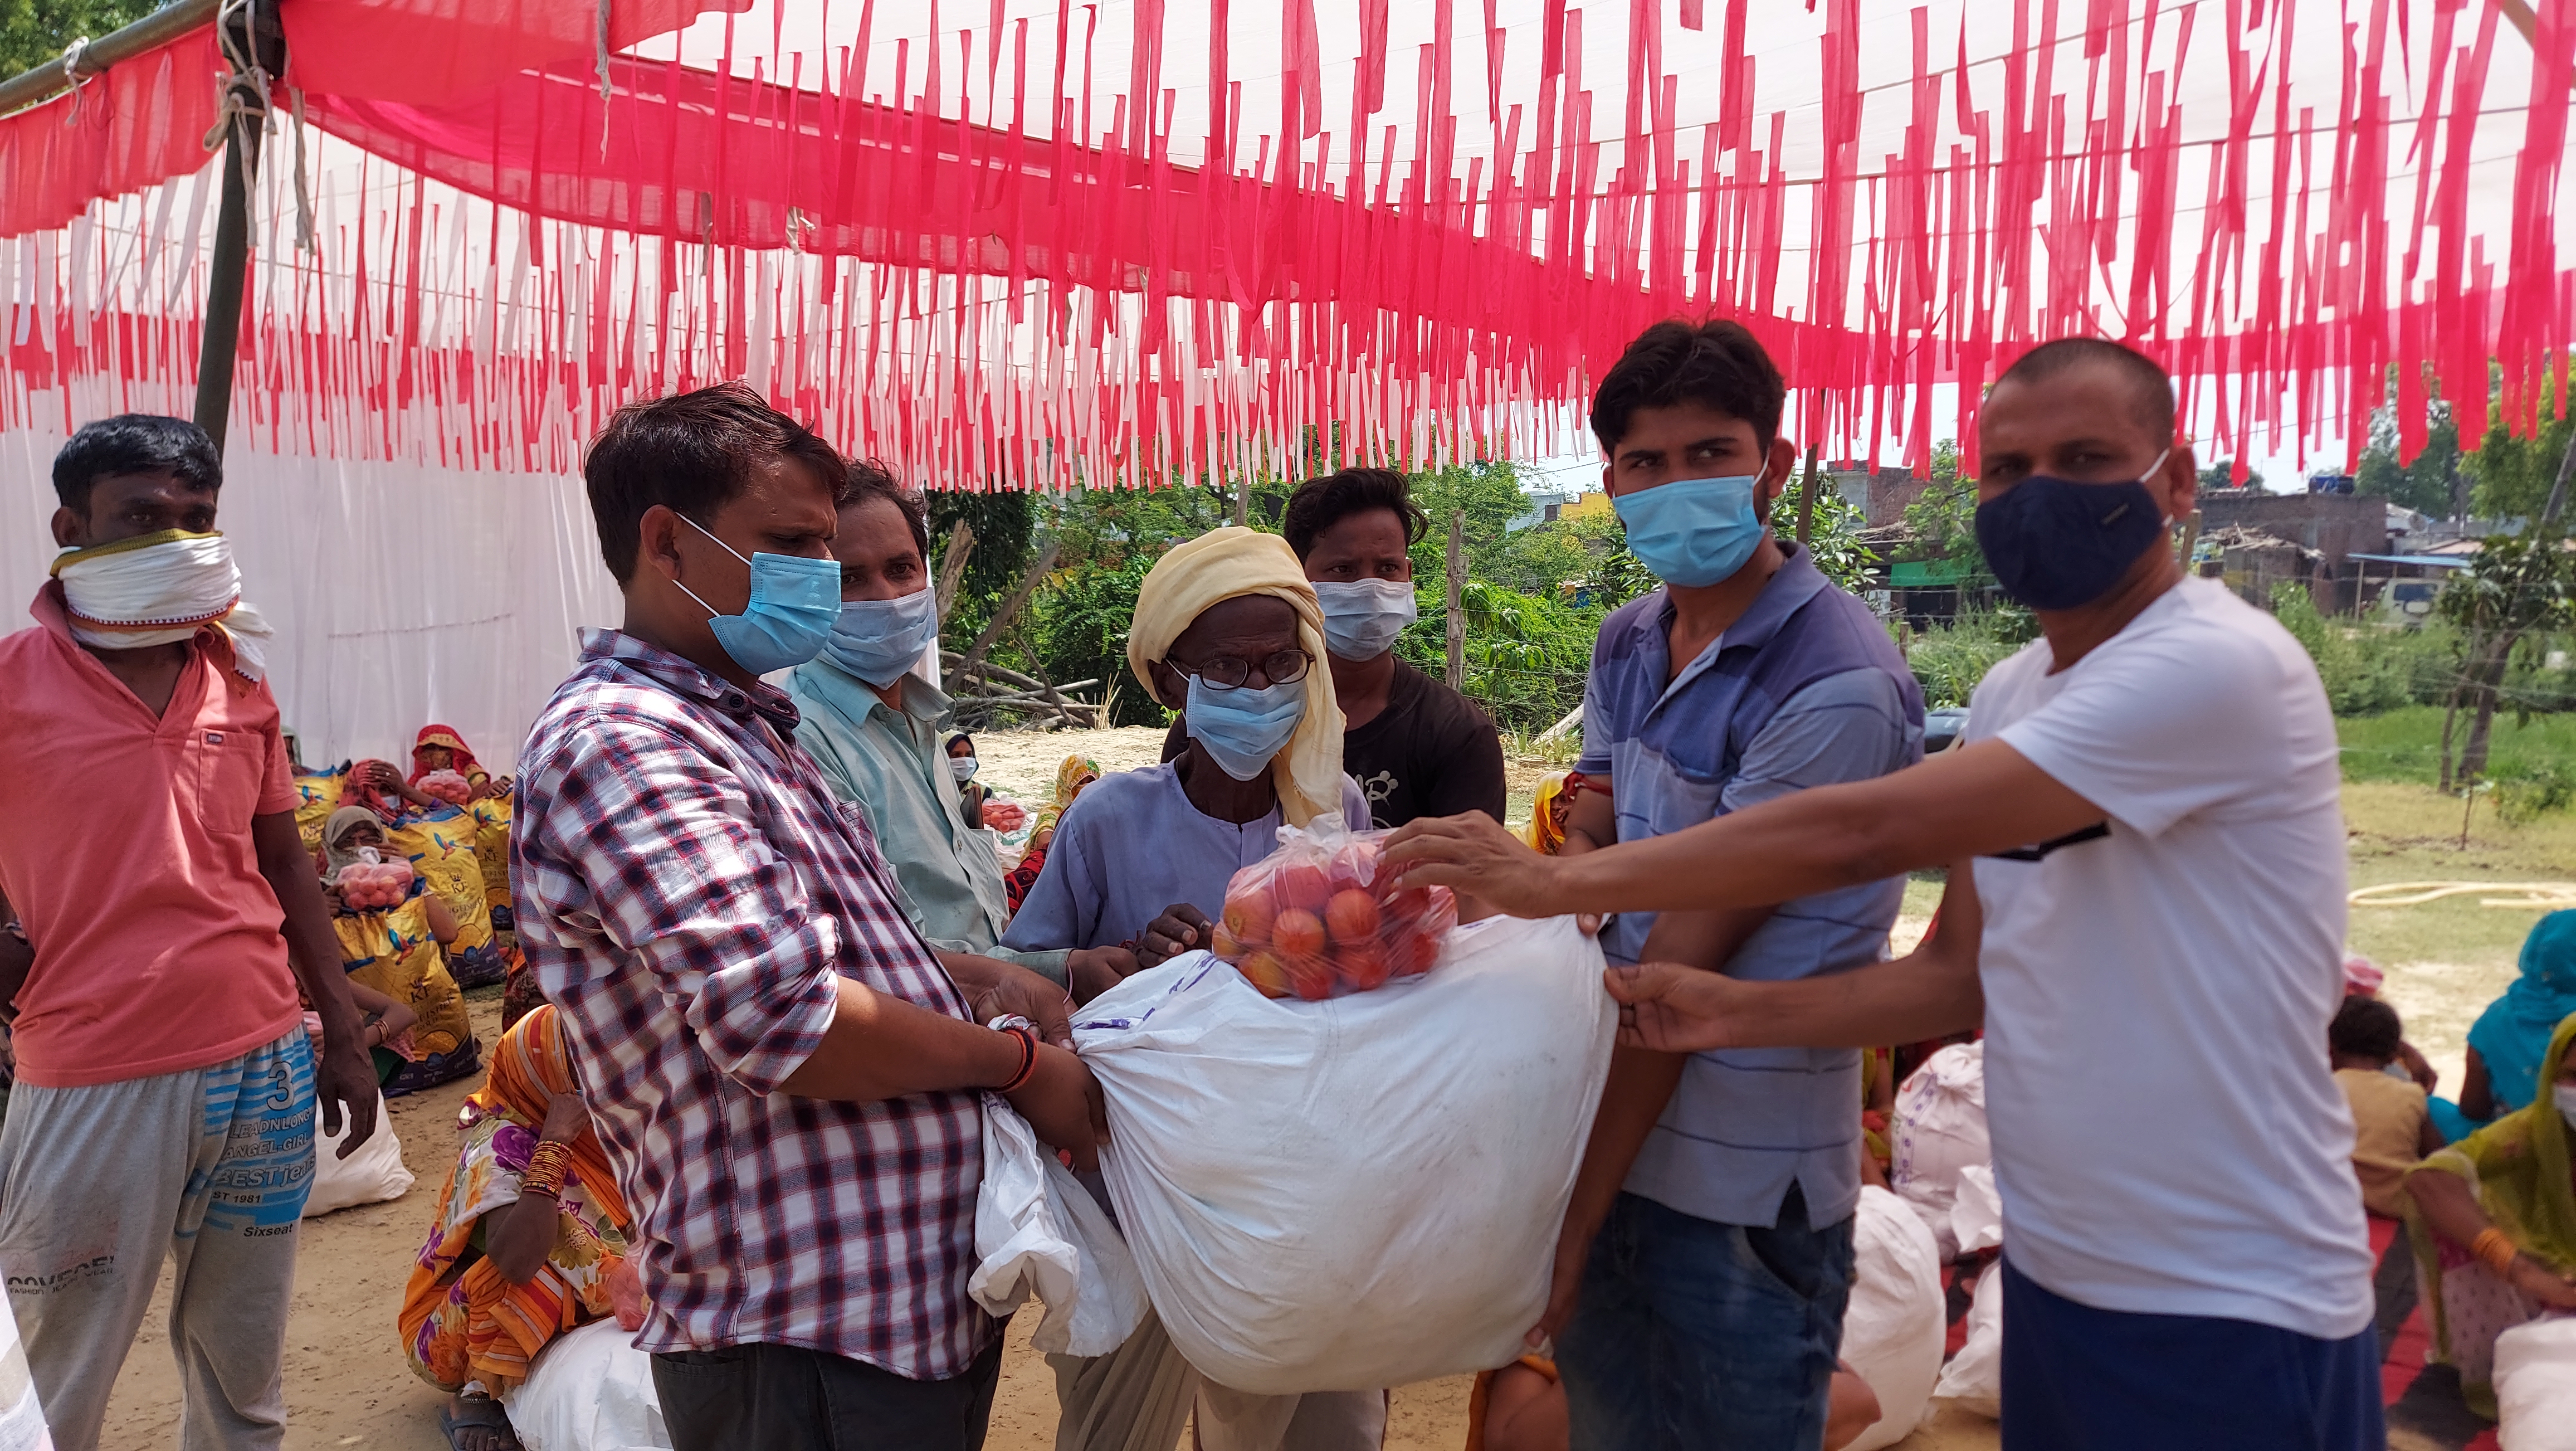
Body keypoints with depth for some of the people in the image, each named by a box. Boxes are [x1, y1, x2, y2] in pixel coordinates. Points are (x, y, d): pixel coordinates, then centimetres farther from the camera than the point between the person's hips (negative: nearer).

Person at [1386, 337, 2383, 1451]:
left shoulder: (2220, 667, -21)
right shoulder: (2010, 697, 7)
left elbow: (1863, 833, -28)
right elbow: (1964, 972, 9)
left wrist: (1558, 880, -25)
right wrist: (1738, 1012, -6)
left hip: (2228, 1316, -7)